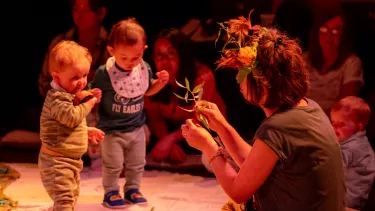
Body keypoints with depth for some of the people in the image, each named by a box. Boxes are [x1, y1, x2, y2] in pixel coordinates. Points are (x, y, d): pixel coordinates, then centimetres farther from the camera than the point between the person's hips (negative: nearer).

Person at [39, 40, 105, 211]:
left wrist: (88, 131, 14)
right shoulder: (57, 98, -23)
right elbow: (72, 117, -35)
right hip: (57, 161, -11)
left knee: (72, 195, 24)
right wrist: (90, 102, -22)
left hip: (71, 160, 11)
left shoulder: (68, 95, 11)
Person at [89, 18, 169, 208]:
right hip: (112, 130, -4)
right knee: (113, 165, 7)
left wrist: (160, 83, -7)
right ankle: (110, 192, 28)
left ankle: (132, 189, 38)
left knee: (137, 163, 17)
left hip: (137, 128, 4)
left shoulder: (144, 69, -8)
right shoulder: (104, 73, -22)